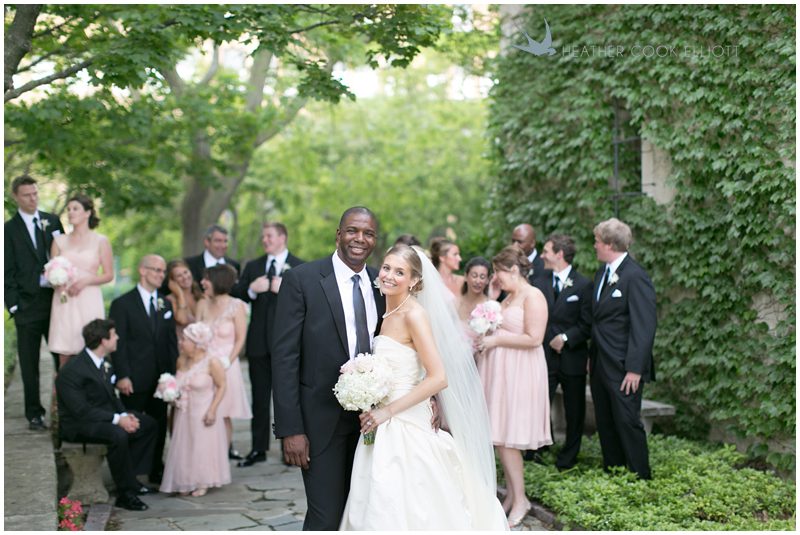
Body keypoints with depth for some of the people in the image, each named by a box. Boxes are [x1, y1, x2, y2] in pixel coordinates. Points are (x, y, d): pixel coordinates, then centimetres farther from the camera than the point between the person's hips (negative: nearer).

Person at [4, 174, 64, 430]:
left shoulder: (52, 221, 9)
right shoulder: (9, 229, 0)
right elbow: (8, 272, -2)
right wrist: (13, 305, -9)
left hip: (56, 300, 3)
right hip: (28, 304, -2)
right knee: (29, 364, 5)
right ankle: (34, 414, 13)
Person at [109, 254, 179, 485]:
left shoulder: (166, 305, 13)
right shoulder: (122, 304, -4)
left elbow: (171, 341, 14)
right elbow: (119, 343, -9)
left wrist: (173, 372, 4)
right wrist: (123, 376, -15)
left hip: (160, 378, 5)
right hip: (134, 380, -5)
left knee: (159, 425, 10)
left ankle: (156, 470, 21)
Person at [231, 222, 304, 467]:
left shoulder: (299, 267, -1)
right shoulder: (252, 267, 12)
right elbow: (235, 295, 4)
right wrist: (251, 289, -14)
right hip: (259, 342, 4)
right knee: (259, 397, 10)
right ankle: (258, 449, 17)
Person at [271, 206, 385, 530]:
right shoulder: (301, 279, -9)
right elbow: (284, 357, -11)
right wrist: (290, 429, -16)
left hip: (369, 417, 5)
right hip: (321, 417, -5)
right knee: (326, 516, -6)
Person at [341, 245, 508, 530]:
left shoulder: (414, 314, -14)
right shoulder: (390, 314, 11)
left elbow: (439, 378, -20)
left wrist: (388, 410, -18)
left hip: (405, 429, -8)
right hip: (383, 428, 8)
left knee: (406, 512, -2)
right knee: (378, 511, 12)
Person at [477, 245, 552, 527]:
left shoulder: (533, 297, -12)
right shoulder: (509, 297, 15)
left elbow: (534, 338, -20)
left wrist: (496, 340, -14)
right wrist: (486, 337, 7)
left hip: (519, 374, -9)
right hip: (501, 371, 9)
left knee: (506, 438, -7)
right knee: (500, 437, 8)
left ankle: (520, 499, 4)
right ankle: (511, 494, 16)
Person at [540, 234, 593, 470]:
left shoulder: (583, 285, -5)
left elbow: (587, 326, -7)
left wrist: (565, 338, -17)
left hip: (572, 359, -2)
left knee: (574, 412, 9)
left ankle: (567, 460, 22)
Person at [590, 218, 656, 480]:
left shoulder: (635, 276, -15)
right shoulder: (602, 272, 13)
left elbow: (644, 327, -18)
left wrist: (634, 369, -21)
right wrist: (592, 358, 15)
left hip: (623, 368, -9)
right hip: (600, 366, 9)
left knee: (628, 423, -4)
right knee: (605, 424, 14)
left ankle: (641, 478, 7)